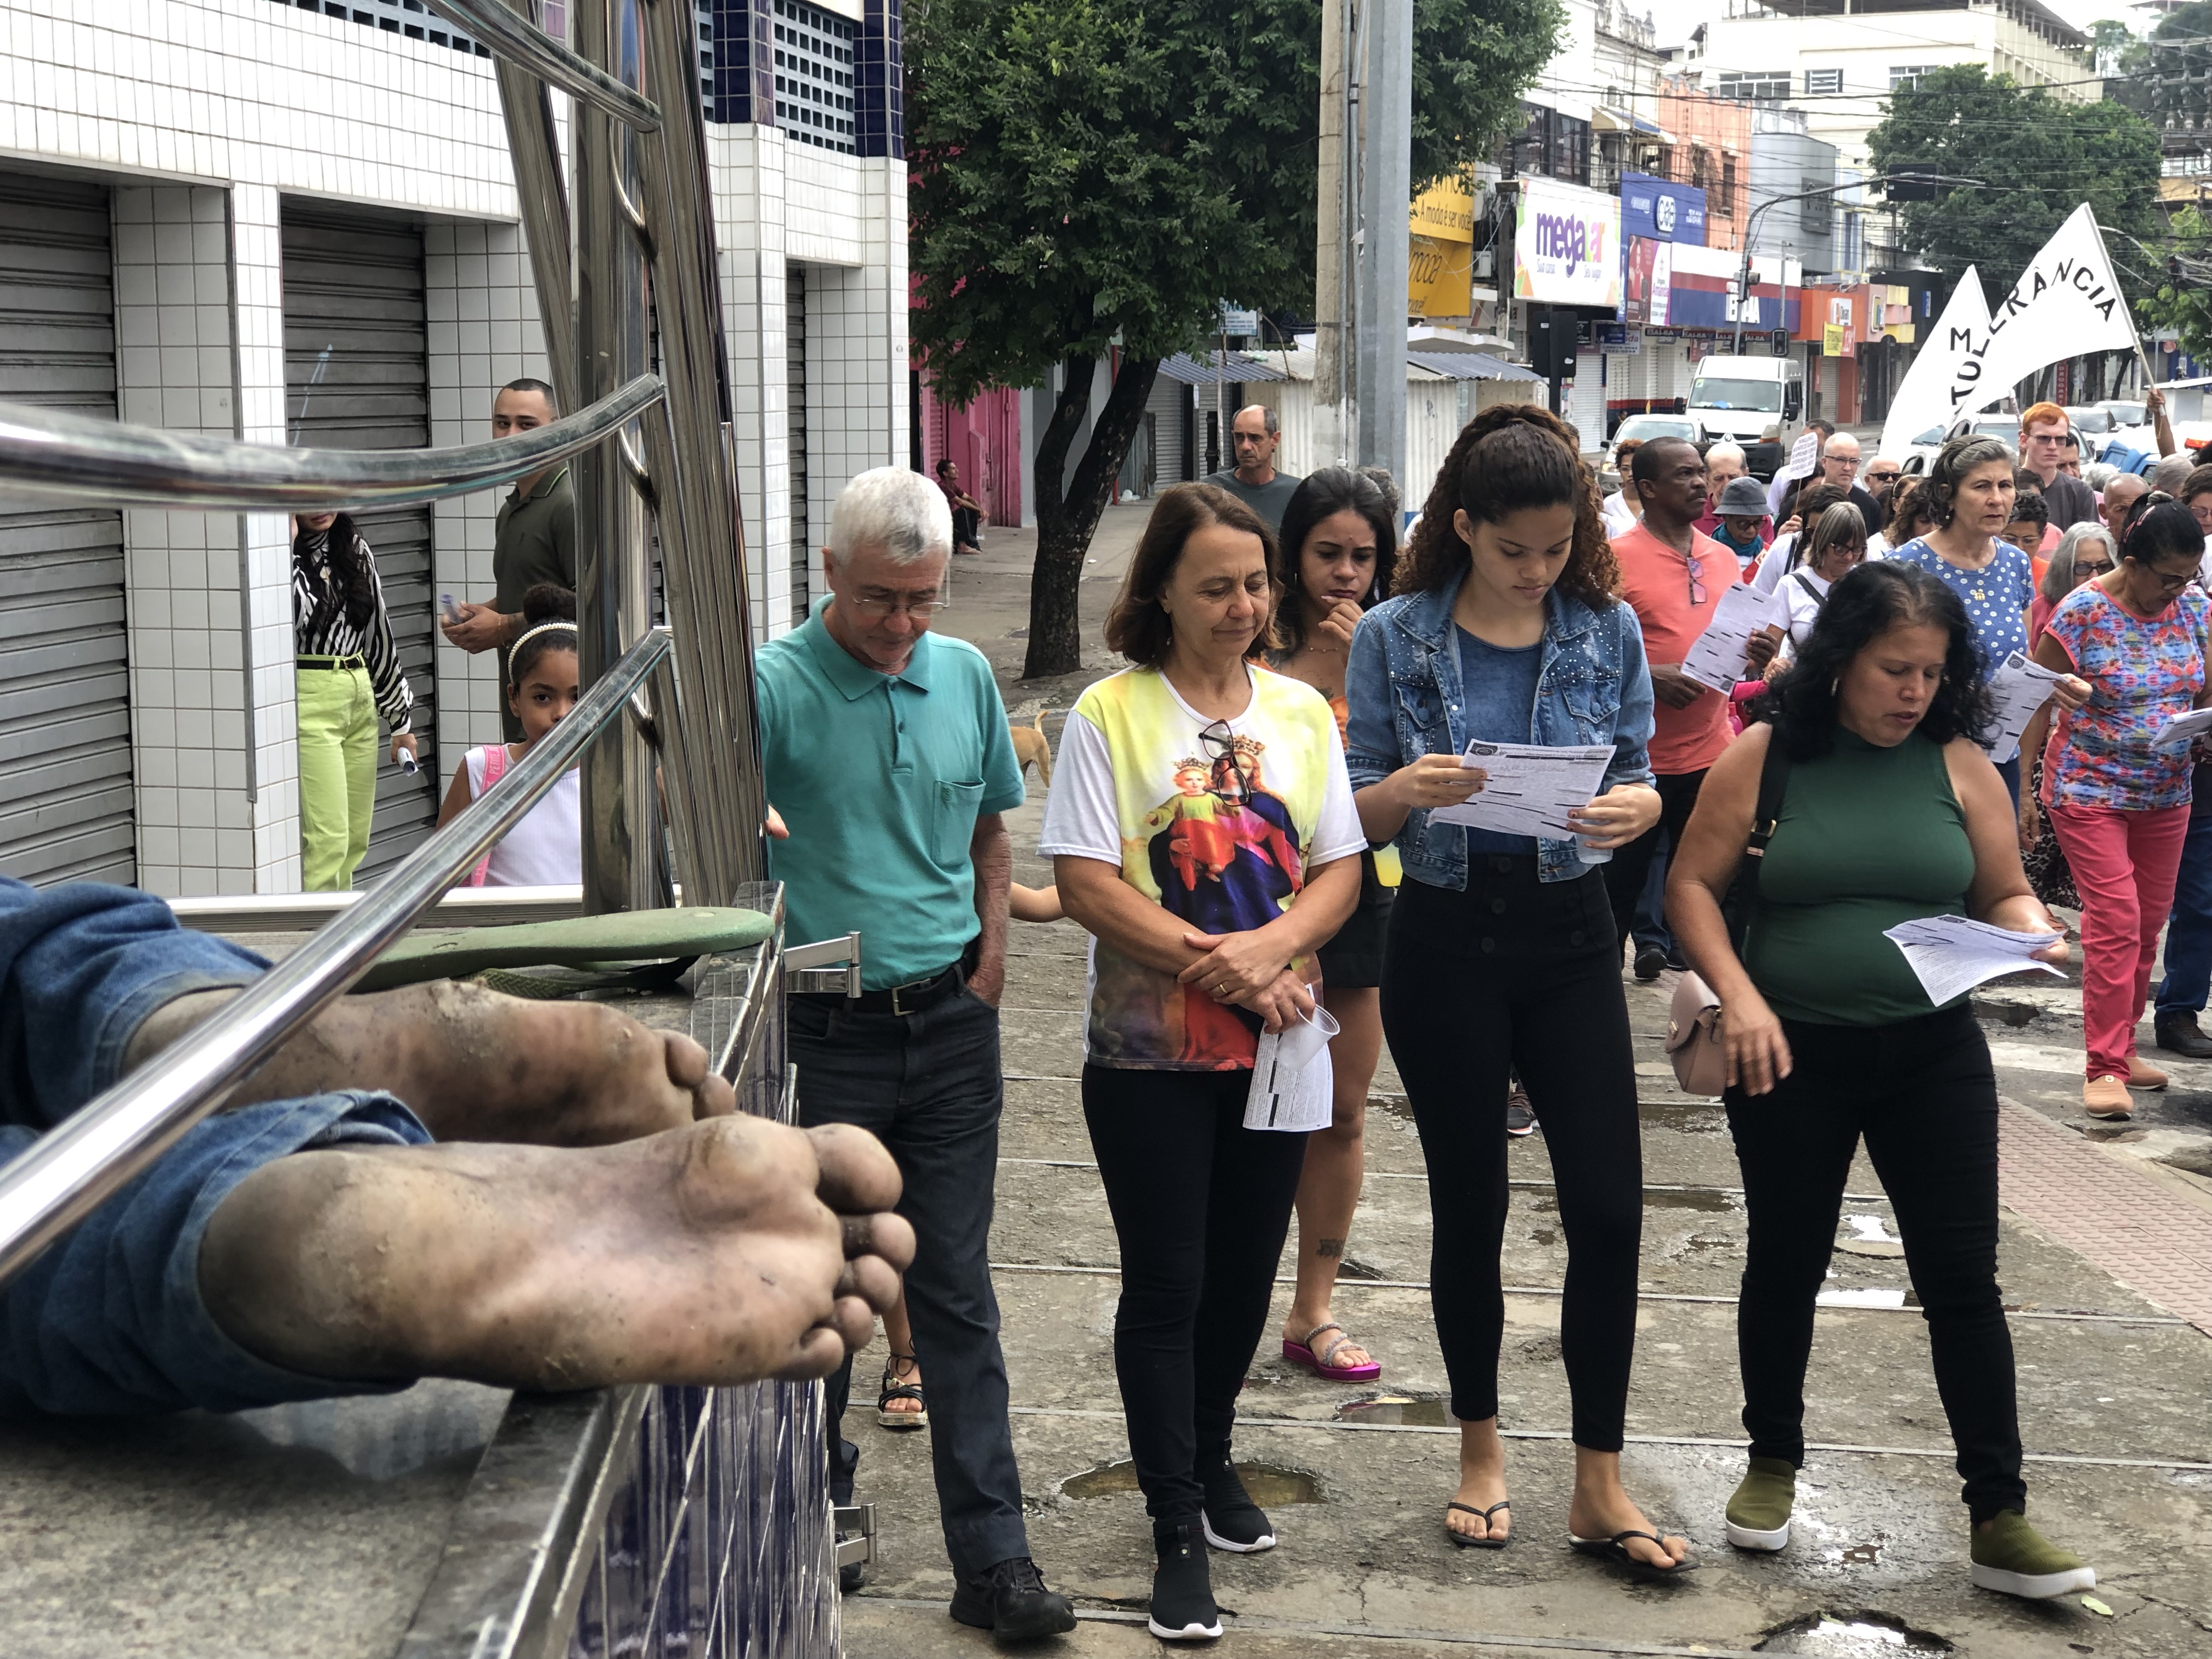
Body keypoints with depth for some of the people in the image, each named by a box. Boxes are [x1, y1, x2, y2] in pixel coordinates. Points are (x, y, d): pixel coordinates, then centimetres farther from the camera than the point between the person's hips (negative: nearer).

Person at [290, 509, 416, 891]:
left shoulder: (355, 551, 12)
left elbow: (379, 633, 18)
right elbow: (289, 620, -27)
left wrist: (401, 721, 19)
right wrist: (284, 546, -23)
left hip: (361, 701, 7)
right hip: (307, 703, -7)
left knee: (355, 842, 9)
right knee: (327, 840, -14)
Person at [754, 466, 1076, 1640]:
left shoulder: (965, 676, 6)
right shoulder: (773, 685, -10)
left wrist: (987, 960, 8)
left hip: (949, 1024, 3)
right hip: (823, 1031, -3)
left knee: (956, 1295, 5)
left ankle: (992, 1557, 8)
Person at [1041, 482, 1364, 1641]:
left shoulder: (1299, 711, 5)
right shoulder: (1110, 714, -7)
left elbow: (1338, 872, 3)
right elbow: (1086, 886, -13)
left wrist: (1270, 947, -16)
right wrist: (1218, 966, -19)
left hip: (1273, 1046, 4)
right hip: (1149, 1053, -4)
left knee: (1244, 1274, 15)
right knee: (1164, 1286, 1)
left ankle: (1207, 1458, 37)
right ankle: (1178, 1530, 10)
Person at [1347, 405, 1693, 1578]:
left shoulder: (1609, 631, 1)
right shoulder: (1395, 637, -3)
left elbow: (1638, 778, 6)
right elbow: (1359, 815, -1)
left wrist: (1637, 805, -18)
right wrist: (1405, 791, -23)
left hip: (1569, 937, 1)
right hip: (1445, 941, -1)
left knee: (1609, 1206, -3)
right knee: (1469, 1205, 8)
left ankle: (1599, 1485, 8)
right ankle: (1481, 1452, 26)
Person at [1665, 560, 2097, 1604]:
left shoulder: (1958, 764, 1)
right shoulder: (1765, 758, -5)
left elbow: (2006, 897, 8)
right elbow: (1692, 889, -3)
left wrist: (2033, 933, -14)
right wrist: (1739, 997, -15)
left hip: (1933, 1055, 1)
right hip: (1792, 1056, -1)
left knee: (1963, 1278, 1)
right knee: (1787, 1263, 13)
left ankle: (1999, 1519, 9)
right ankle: (1773, 1462, 34)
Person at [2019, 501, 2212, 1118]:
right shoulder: (2083, 613, -15)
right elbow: (2036, 703, -8)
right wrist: (2020, 790, -8)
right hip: (2090, 789, -5)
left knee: (2148, 923, 11)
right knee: (2114, 919, -13)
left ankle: (2121, 1046, 26)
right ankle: (2105, 1067, -10)